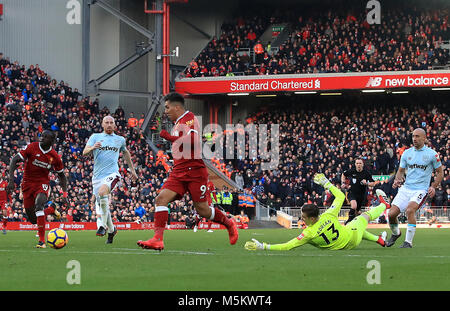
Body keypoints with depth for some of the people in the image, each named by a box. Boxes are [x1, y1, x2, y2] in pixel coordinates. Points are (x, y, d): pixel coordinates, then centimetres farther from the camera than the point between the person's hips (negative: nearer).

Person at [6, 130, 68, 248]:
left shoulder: (54, 157, -5)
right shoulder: (32, 147, -12)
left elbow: (61, 175, 9)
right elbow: (14, 160, -12)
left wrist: (65, 194, 2)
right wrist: (11, 180, -22)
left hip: (43, 184, -1)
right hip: (28, 184, 1)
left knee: (38, 204, -34)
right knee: (33, 220, 0)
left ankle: (42, 240, -30)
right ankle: (51, 210, 34)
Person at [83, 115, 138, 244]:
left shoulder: (120, 139, 14)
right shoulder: (95, 137, 10)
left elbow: (125, 152, 33)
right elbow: (85, 153, -2)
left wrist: (132, 169, 36)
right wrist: (93, 148, -23)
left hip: (112, 174, -2)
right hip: (97, 175, 2)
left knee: (102, 191, -32)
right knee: (100, 205, 4)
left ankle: (103, 225, -28)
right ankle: (111, 229, 27)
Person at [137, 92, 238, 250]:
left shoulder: (189, 118, -9)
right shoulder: (178, 123, 19)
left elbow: (193, 140, -25)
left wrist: (170, 137, -22)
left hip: (194, 171, -8)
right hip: (178, 172, 8)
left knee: (202, 210, -1)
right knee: (161, 199, -12)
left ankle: (229, 224, 26)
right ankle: (158, 240, -17)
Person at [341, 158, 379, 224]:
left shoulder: (366, 173, -9)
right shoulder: (352, 171, -8)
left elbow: (373, 184, -3)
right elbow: (344, 174, 13)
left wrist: (366, 183, -22)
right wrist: (343, 183, 1)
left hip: (362, 194, 1)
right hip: (352, 192, -1)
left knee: (357, 211, 11)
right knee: (354, 206, -27)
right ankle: (350, 220, -10)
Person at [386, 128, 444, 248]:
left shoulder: (432, 154, -1)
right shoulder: (407, 153, 10)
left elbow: (440, 172, 8)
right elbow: (401, 170, 18)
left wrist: (433, 187, -4)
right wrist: (397, 180, -3)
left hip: (421, 190, -4)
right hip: (406, 188, 4)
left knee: (410, 210, -31)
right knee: (391, 214, -8)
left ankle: (408, 242, -21)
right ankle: (395, 233, 26)